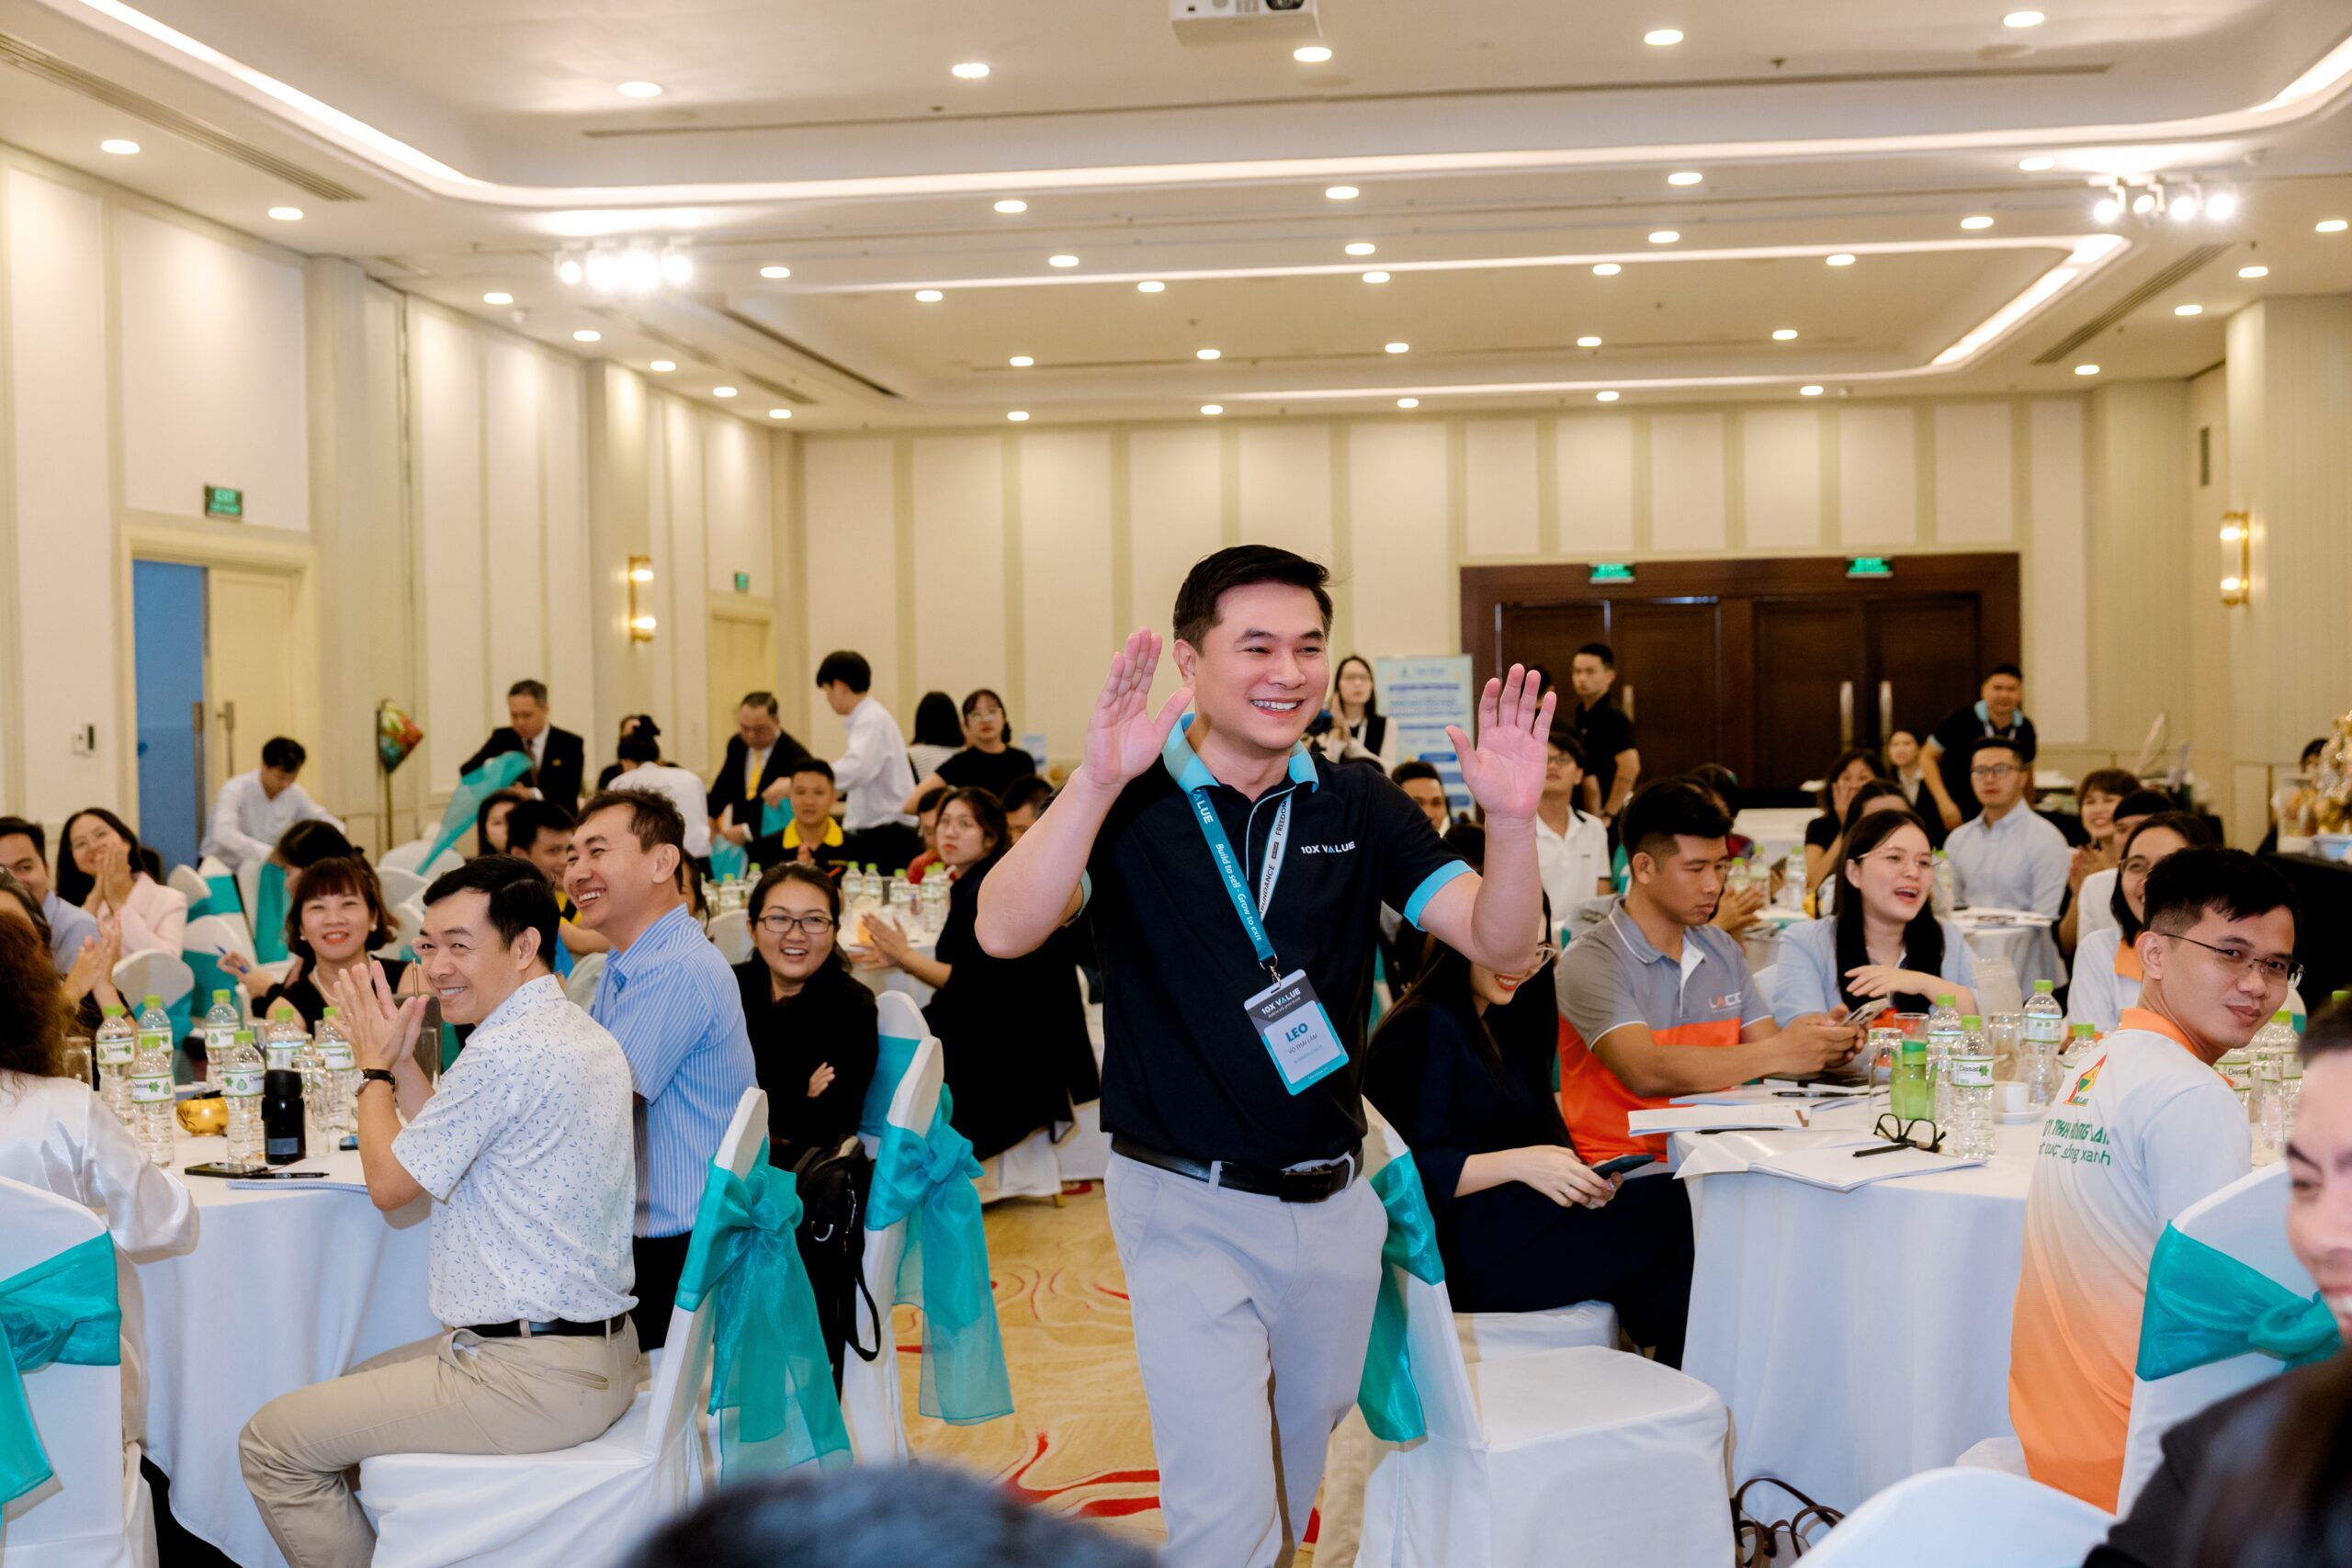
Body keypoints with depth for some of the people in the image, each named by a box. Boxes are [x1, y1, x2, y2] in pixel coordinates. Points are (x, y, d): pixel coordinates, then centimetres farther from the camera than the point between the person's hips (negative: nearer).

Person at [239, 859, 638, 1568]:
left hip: (530, 1376, -10)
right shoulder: (586, 1037, 10)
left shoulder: (505, 1053, -21)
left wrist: (375, 1068, 5)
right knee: (356, 1390, 29)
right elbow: (446, 1149, 18)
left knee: (272, 1444, -3)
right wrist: (399, 1059, 13)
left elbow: (390, 1183, -9)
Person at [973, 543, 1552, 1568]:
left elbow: (1501, 945, -6)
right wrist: (1097, 780, -40)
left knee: (1297, 1466, 23)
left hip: (1335, 1203, 5)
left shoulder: (1356, 806, 0)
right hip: (1191, 1208, -4)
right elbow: (1004, 932, -27)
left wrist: (1511, 820, -27)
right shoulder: (1131, 802, -11)